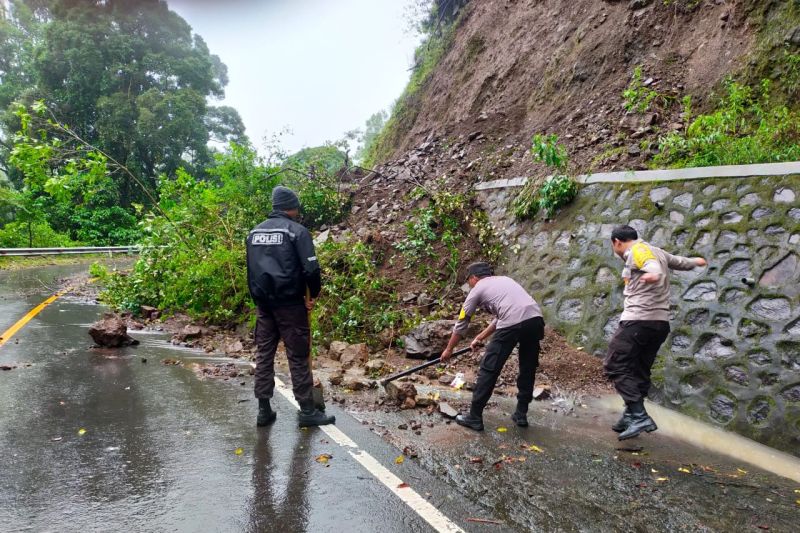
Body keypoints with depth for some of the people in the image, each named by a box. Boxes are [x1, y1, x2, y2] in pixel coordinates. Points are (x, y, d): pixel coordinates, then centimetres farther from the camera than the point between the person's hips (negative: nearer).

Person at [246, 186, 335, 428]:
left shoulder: (254, 232, 11)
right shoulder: (297, 231, -8)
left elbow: (250, 271, 16)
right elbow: (311, 269, -16)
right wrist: (313, 295, 0)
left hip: (263, 304, 6)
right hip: (290, 304, -6)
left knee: (263, 355, 11)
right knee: (298, 357, 1)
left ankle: (264, 410, 16)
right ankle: (307, 411, 8)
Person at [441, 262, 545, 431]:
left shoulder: (477, 289, 15)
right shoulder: (504, 280, 34)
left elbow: (461, 323, 22)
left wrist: (449, 349, 34)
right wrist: (481, 337, 46)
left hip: (513, 325, -7)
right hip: (536, 319, 7)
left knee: (488, 370, 5)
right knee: (528, 370, 22)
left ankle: (474, 417, 11)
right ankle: (521, 415, 31)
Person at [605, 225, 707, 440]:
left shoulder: (637, 250, -6)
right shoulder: (657, 252, 20)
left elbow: (654, 267, -26)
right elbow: (679, 261, 37)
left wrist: (654, 275, -51)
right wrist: (696, 261, 59)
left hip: (638, 320, -9)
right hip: (661, 322, 9)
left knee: (615, 365, -10)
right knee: (639, 371, 14)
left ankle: (639, 416, -18)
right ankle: (631, 417, 16)